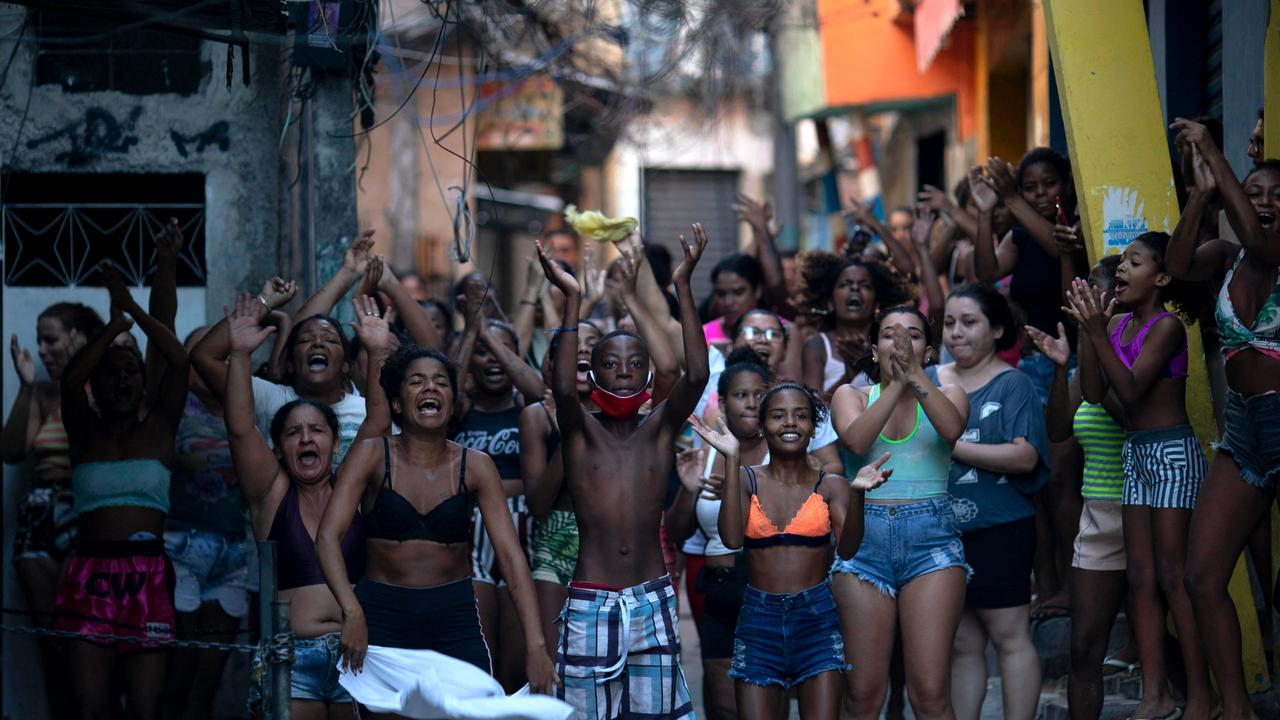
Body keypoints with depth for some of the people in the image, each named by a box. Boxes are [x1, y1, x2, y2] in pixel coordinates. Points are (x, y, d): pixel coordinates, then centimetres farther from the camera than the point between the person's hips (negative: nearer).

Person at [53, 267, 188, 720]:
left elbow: (178, 360, 0)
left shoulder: (159, 428, 12)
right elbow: (69, 379, -6)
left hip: (148, 579, 0)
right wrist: (114, 327, -2)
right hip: (90, 575, 0)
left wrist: (134, 310, 4)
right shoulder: (85, 432, 13)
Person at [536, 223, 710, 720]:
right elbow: (563, 388, -22)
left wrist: (682, 286, -18)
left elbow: (696, 376, -12)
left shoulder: (659, 428, 4)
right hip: (590, 603, -2)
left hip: (653, 601, 2)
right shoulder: (581, 431, 0)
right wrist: (572, 300, -26)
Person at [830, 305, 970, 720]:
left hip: (931, 535, -1)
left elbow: (952, 428, -12)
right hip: (863, 537, 1)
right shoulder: (852, 396, 13)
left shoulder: (947, 394, 12)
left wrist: (914, 374, -19)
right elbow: (855, 439, -10)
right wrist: (896, 383, -14)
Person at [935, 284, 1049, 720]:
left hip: (999, 531, -5)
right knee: (962, 644, 10)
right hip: (944, 533, 5)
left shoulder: (1012, 384, -3)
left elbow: (1025, 456, -15)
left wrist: (953, 446, -18)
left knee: (1008, 636, -3)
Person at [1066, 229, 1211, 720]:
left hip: (1174, 453, -7)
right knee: (1141, 576, 6)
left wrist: (1097, 331, -26)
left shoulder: (1167, 326, -13)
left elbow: (1131, 387, -21)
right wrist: (1085, 329, -5)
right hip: (1136, 453, 8)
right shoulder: (1118, 324, 6)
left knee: (1173, 574, -7)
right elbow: (1094, 392, 1)